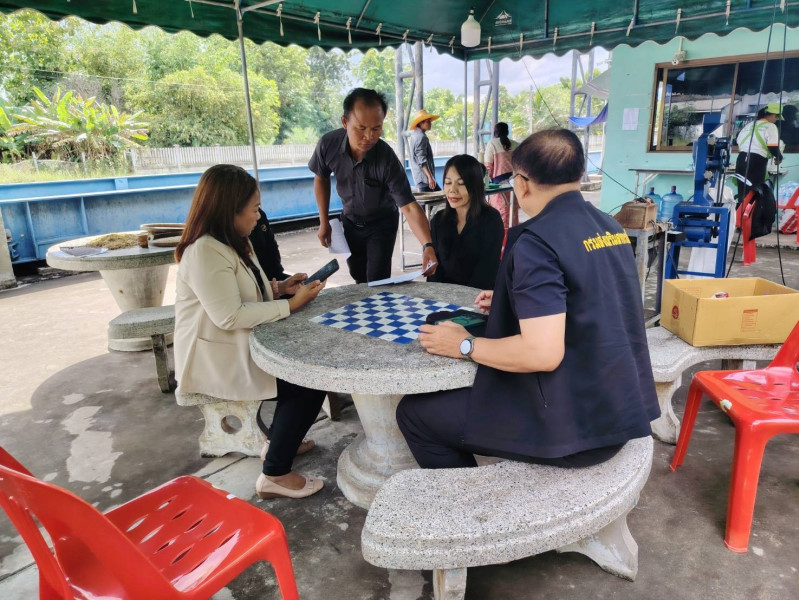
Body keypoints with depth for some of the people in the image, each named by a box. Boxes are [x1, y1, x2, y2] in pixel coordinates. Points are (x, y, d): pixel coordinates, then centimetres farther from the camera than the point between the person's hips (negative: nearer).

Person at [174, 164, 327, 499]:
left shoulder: (230, 242, 11)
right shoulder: (205, 251, -23)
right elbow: (230, 316, -28)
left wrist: (281, 287, 2)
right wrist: (290, 305, -22)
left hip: (238, 347, 10)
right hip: (215, 361, -10)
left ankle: (279, 442, 18)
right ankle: (276, 474, -3)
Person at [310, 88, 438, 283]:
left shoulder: (387, 159, -33)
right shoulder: (328, 144, -24)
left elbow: (409, 206, -36)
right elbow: (321, 179, -3)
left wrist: (427, 245, -51)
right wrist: (324, 221, -2)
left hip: (382, 223, -3)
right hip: (350, 221, 3)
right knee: (359, 279, 18)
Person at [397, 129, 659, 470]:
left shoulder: (537, 240, -20)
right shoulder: (610, 228, 7)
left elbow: (543, 353, -28)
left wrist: (464, 346, -13)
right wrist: (514, 303, 19)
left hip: (574, 425, -9)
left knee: (414, 413, 3)